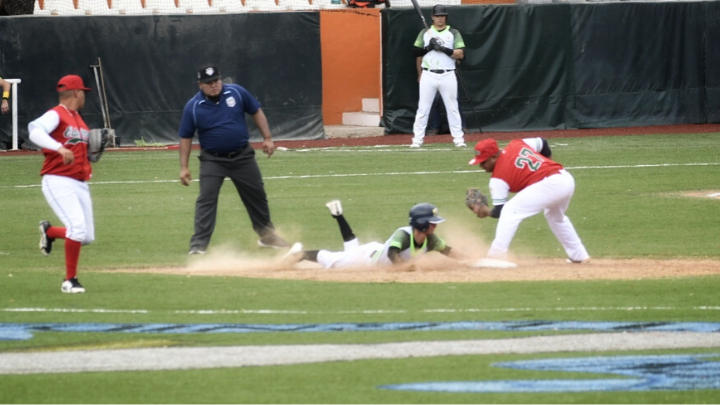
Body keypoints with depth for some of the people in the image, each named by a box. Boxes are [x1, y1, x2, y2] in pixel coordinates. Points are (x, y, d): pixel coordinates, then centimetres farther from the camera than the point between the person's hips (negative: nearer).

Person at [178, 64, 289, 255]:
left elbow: (256, 112, 6)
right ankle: (198, 246, -15)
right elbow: (186, 137, -3)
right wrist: (184, 167, -7)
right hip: (212, 160, -2)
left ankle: (267, 236, 33)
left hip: (242, 156, 2)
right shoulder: (193, 107, -11)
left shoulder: (237, 93, -7)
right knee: (206, 199, -15)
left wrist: (267, 138, 0)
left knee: (257, 195, 13)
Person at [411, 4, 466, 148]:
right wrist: (428, 47, -10)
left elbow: (461, 54, -5)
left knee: (452, 107, 2)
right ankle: (417, 139, 1)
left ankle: (458, 138, 5)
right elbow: (415, 52, 6)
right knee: (423, 108, 0)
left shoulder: (453, 33, 5)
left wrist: (443, 49, -15)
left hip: (448, 76, -1)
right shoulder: (425, 33, 10)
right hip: (428, 75, 1)